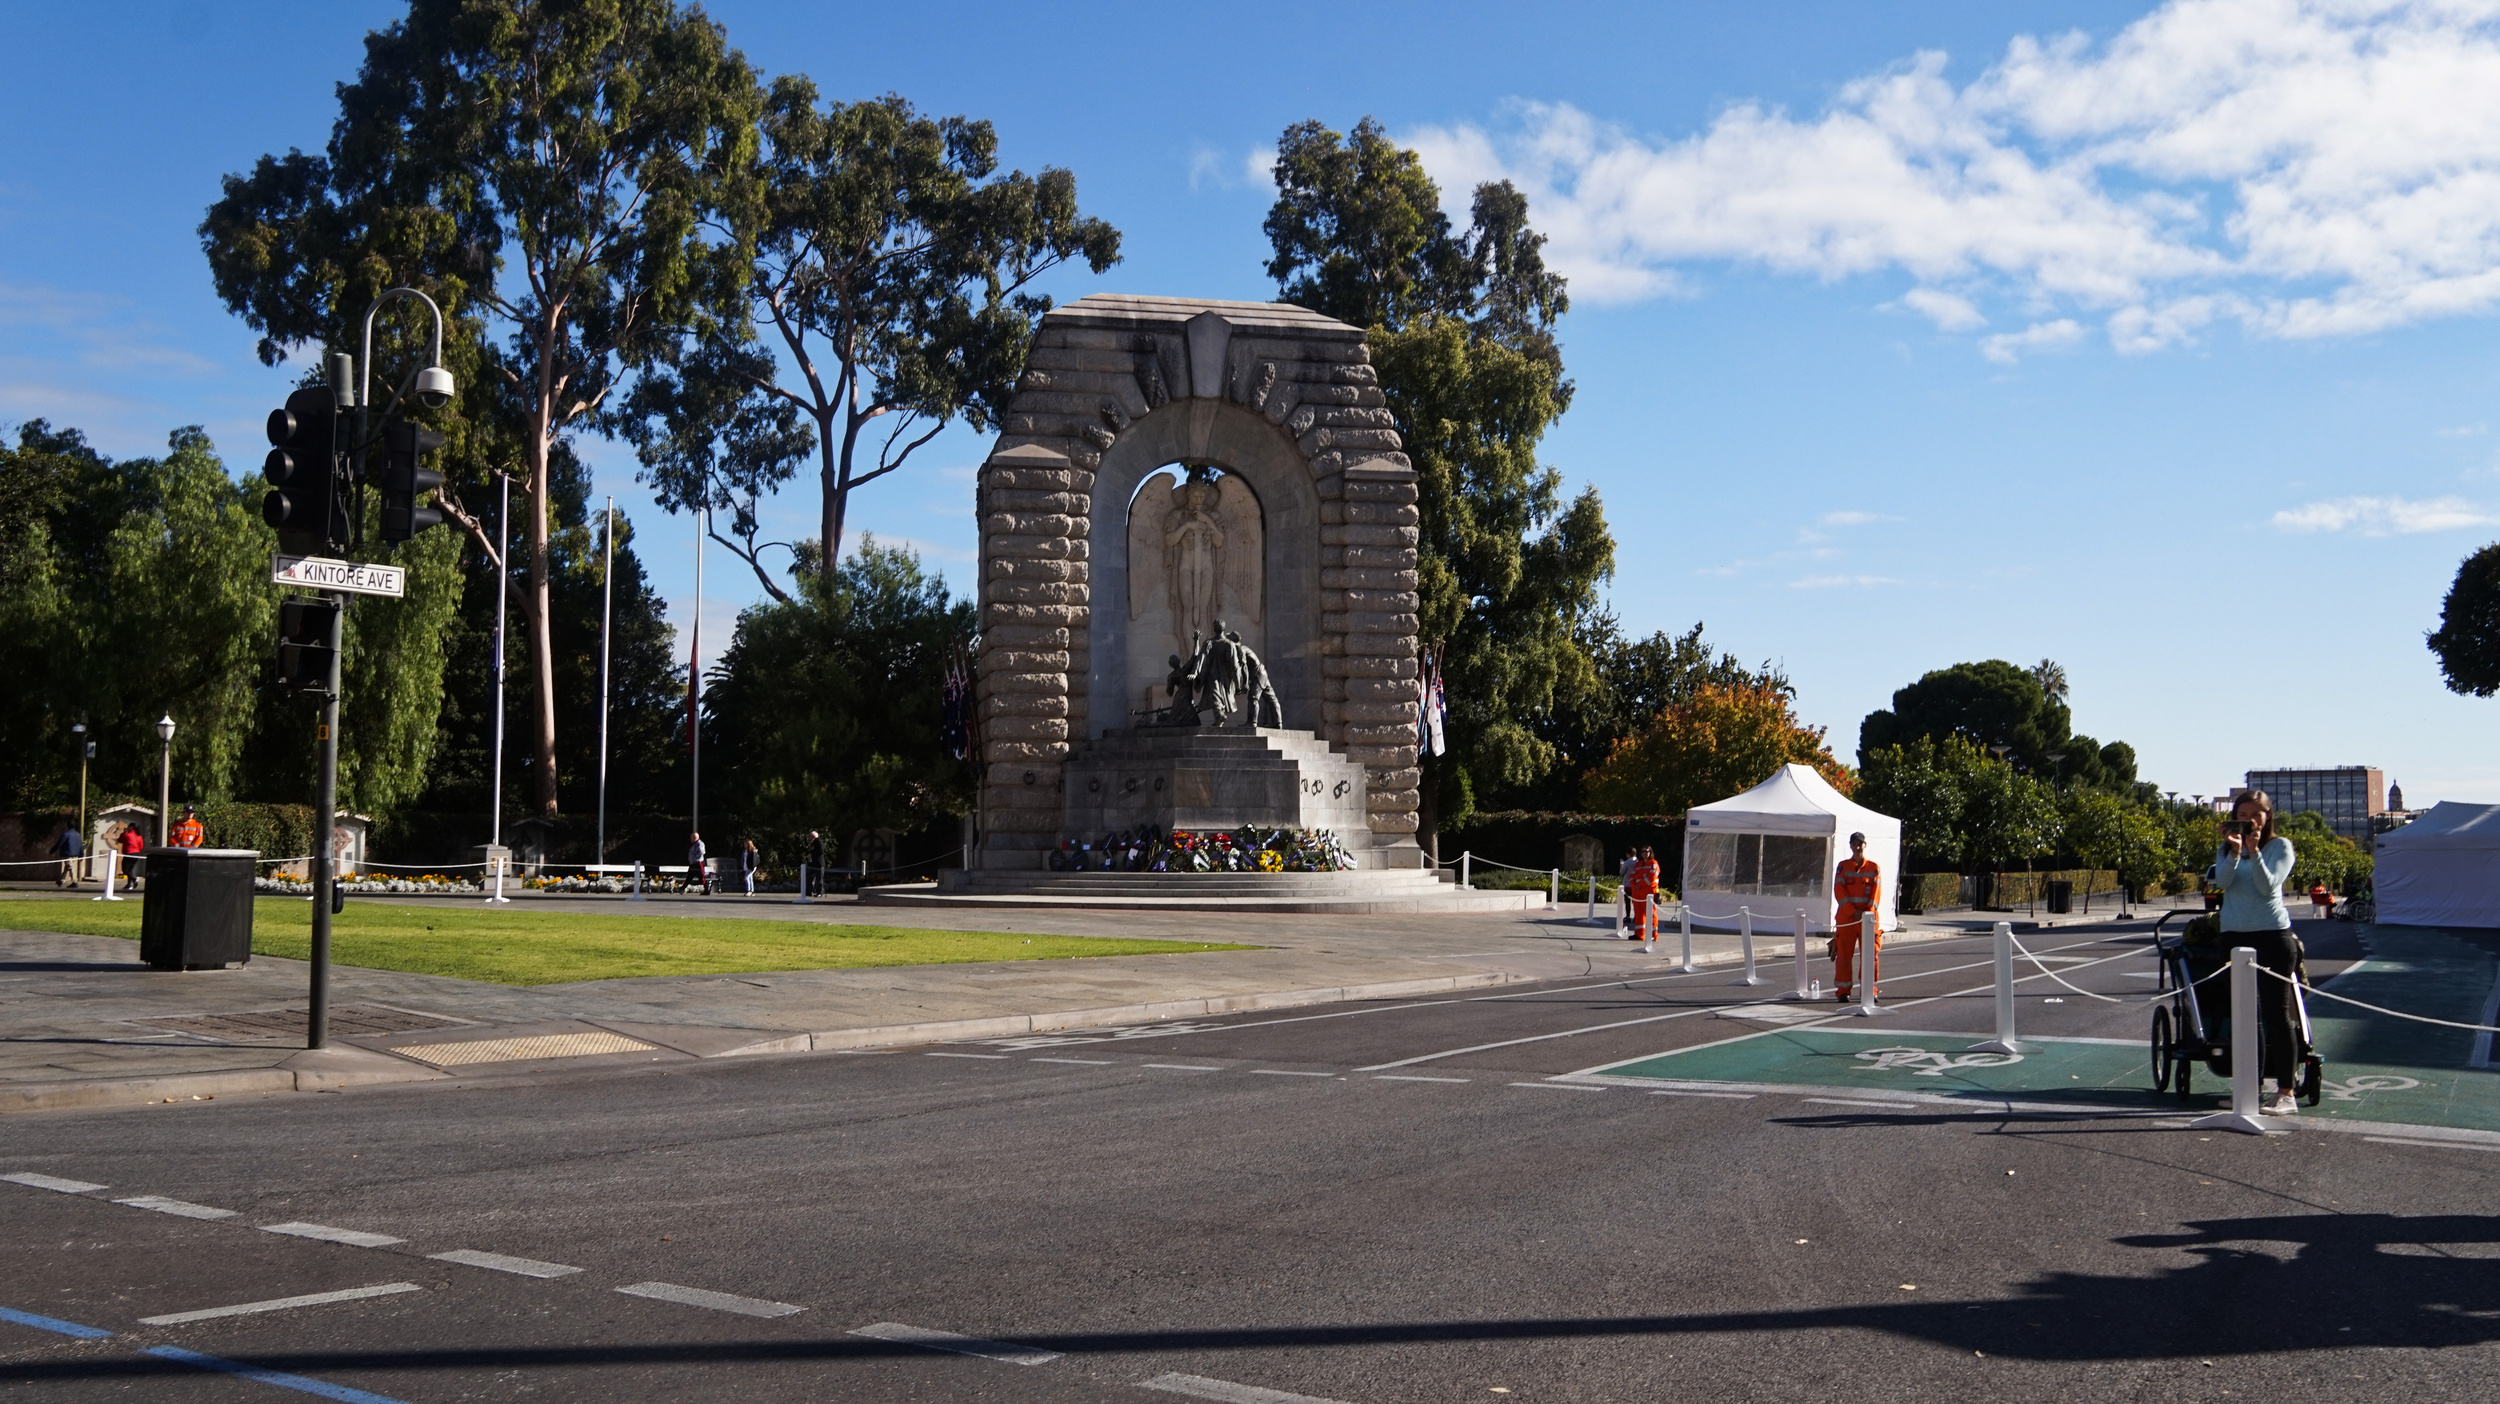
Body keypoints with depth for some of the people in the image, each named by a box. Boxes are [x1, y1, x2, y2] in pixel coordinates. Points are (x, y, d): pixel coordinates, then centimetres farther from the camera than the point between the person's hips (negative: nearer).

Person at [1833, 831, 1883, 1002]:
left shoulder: (1874, 867, 8)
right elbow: (1839, 890, -2)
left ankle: (1870, 991, 8)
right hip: (1846, 917, 0)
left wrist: (1869, 912, -13)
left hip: (1869, 919, 0)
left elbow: (1876, 891, 0)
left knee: (1871, 954, -1)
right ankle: (1843, 991, 5)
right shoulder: (1843, 866, 7)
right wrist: (1853, 911, -12)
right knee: (1844, 954, -1)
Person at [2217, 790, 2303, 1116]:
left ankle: (2285, 1092, -2)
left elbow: (2268, 885, -11)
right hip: (2234, 936, 4)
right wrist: (2234, 852, -21)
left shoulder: (2280, 846, 2)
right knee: (2243, 1015, 6)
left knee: (2276, 1013, -5)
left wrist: (2254, 853, -22)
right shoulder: (2226, 849, 12)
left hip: (2272, 935, -4)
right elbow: (2222, 881, -7)